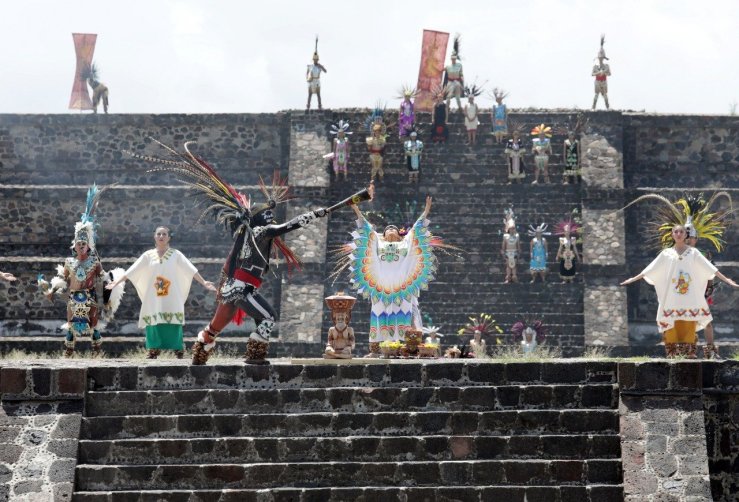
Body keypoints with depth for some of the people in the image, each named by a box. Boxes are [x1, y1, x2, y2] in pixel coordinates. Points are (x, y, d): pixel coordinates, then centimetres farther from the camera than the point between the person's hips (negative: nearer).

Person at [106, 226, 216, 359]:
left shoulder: (176, 255, 4)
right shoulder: (148, 255, 8)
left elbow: (191, 270, -5)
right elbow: (131, 271, 7)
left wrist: (204, 282, -17)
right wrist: (116, 282, 1)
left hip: (172, 300, -1)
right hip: (153, 299, 2)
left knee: (174, 325, -6)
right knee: (153, 323, -3)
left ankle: (179, 352, 0)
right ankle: (153, 351, 6)